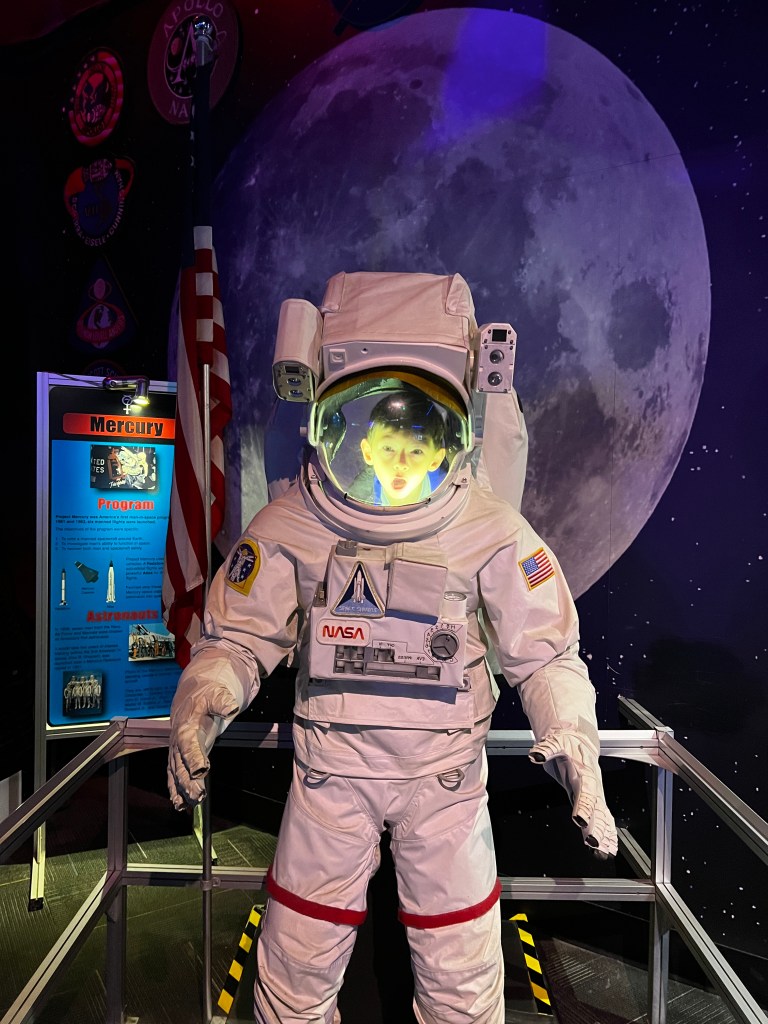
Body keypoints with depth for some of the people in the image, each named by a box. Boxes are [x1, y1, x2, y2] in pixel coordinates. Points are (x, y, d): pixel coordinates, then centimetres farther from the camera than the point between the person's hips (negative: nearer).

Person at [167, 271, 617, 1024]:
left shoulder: (490, 531, -12)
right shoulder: (289, 525, -11)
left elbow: (545, 654, -6)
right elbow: (238, 638, -4)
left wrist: (573, 746, -21)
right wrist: (199, 709, -23)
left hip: (447, 776, 0)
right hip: (330, 771, 1)